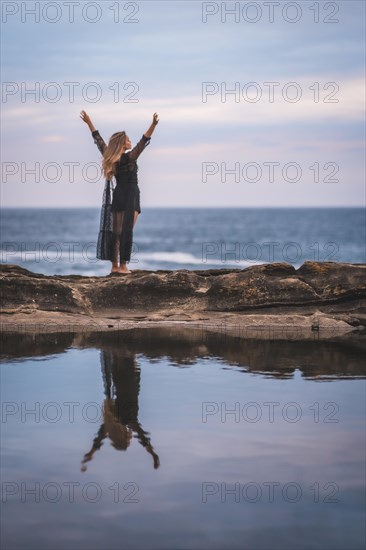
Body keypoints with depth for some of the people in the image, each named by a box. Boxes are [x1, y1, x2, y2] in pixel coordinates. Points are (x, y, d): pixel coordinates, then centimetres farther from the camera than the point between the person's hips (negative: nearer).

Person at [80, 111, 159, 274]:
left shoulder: (110, 157, 2)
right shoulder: (129, 158, -14)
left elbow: (98, 139, 10)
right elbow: (143, 141, -25)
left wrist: (89, 122, 20)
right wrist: (153, 124, -32)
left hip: (118, 196, 7)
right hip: (131, 195, -7)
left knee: (116, 232, 8)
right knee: (127, 231, -8)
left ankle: (115, 265, 8)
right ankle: (122, 266, -11)